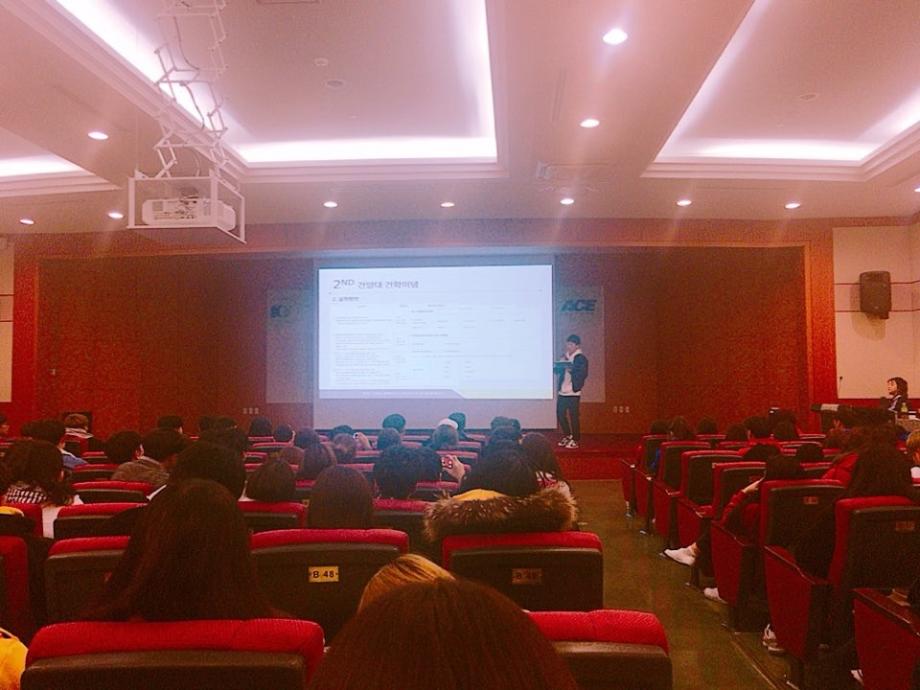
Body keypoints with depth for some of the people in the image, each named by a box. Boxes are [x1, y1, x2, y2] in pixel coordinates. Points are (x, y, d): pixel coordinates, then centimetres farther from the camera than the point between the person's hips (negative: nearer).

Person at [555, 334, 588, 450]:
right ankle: (567, 436, 26)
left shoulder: (581, 358, -7)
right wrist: (557, 367, -6)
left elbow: (583, 374, -15)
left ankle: (575, 441, 7)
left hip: (573, 392, -7)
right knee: (560, 414, 9)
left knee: (573, 416, -3)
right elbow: (559, 370, 16)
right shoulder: (564, 357, 14)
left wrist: (571, 369, -28)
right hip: (562, 391, 7)